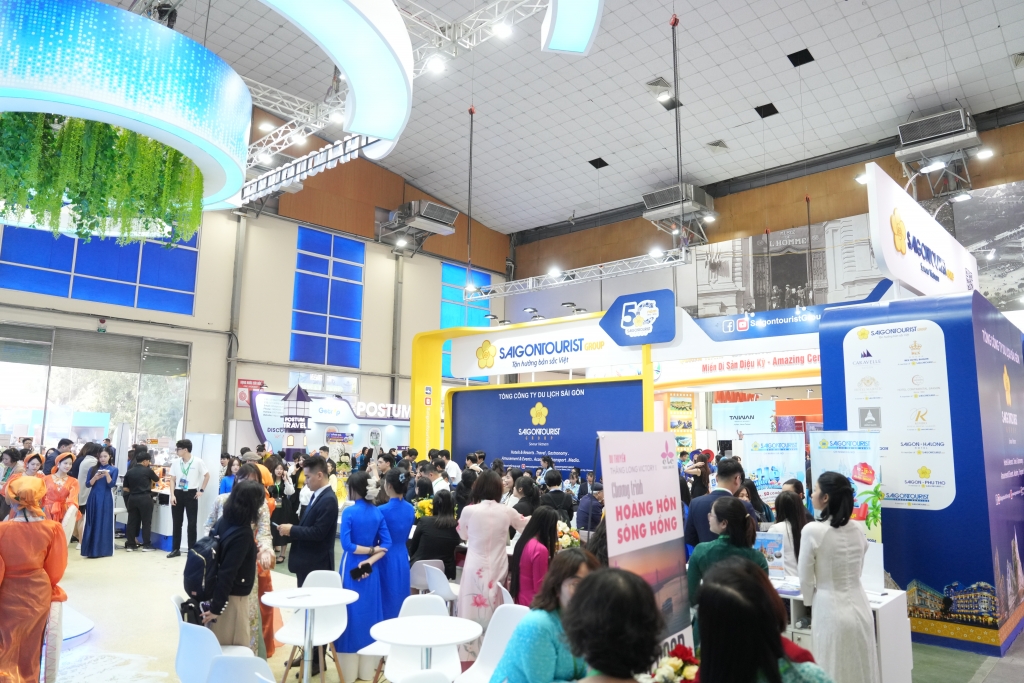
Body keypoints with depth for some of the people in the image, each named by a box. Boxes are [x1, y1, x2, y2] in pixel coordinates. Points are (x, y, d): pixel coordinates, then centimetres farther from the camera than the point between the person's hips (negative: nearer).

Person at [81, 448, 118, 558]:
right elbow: (88, 484, 1)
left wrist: (107, 474, -22)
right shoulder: (93, 469, 7)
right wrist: (96, 477, -16)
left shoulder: (113, 469, 1)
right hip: (93, 498, 2)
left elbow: (111, 485, -8)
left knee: (104, 523, -1)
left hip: (106, 500, -2)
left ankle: (103, 549, 4)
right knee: (92, 523, 3)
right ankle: (91, 549, 9)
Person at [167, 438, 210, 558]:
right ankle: (175, 549, 19)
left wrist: (201, 490, 0)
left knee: (192, 523, 1)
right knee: (176, 522, 8)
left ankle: (192, 549, 9)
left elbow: (207, 476, 3)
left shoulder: (198, 462, -8)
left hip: (191, 494, -3)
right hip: (178, 493, 3)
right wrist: (172, 494, -4)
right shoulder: (176, 462, 1)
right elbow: (172, 480, 6)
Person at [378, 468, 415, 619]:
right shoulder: (410, 509, -1)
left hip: (386, 560, -5)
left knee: (387, 602, 6)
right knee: (400, 600, 16)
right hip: (403, 558, 5)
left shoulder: (382, 510, -18)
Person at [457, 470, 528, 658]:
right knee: (493, 613, 14)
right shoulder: (506, 511, -4)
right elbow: (525, 525, 17)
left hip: (475, 569, -2)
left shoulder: (469, 511, -11)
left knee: (472, 611, 6)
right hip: (497, 569, 3)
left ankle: (469, 655, 13)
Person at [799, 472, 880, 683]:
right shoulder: (857, 531, 2)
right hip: (859, 608, 6)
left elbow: (806, 579, -8)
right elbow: (857, 572, 14)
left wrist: (811, 604, 9)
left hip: (830, 611, -5)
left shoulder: (812, 530, -16)